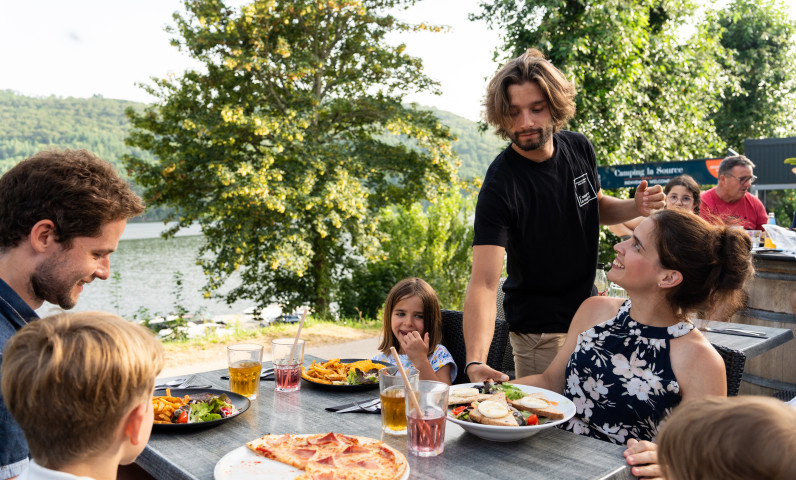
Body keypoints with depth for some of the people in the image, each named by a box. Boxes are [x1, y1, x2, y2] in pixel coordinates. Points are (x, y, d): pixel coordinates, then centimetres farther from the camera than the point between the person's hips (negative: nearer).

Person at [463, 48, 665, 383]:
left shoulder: (579, 148, -6)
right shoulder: (500, 185, -26)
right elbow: (484, 283, -34)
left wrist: (635, 207, -8)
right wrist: (475, 361, -48)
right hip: (540, 331, -6)